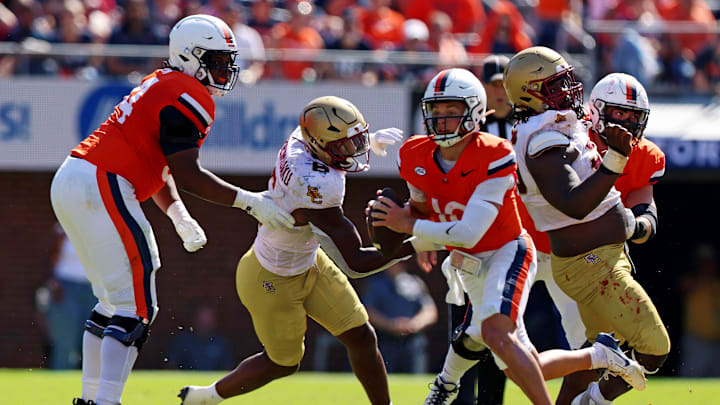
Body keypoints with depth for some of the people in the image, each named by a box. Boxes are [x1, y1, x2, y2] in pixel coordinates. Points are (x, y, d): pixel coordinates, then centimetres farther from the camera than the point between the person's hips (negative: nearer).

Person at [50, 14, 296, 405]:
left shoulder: (161, 86, 22)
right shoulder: (189, 97, -9)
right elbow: (186, 174, -14)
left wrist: (179, 215, 13)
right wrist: (249, 202, -10)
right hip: (100, 187, -10)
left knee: (114, 299, 19)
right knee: (135, 308, -8)